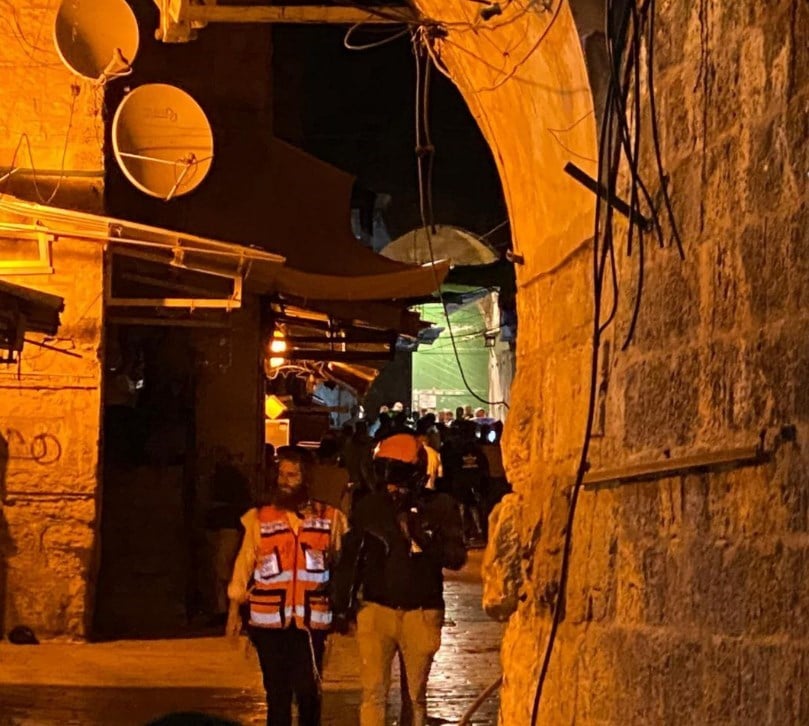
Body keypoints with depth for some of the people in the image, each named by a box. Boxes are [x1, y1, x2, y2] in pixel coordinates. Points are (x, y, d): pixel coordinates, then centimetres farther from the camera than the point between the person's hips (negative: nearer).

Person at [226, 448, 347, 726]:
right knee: (277, 692, 6)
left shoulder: (328, 517, 4)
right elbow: (244, 565, 7)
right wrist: (234, 611, 5)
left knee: (308, 691, 0)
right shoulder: (259, 518, 4)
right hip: (269, 620, 0)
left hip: (311, 620, 0)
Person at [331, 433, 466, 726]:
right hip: (376, 609, 0)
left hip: (421, 613, 0)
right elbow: (349, 561, 9)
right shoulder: (368, 508, 0)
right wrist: (342, 605, 9)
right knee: (374, 691, -8)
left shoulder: (440, 508, -3)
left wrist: (428, 540, -25)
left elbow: (457, 558, -9)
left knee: (415, 695, 12)